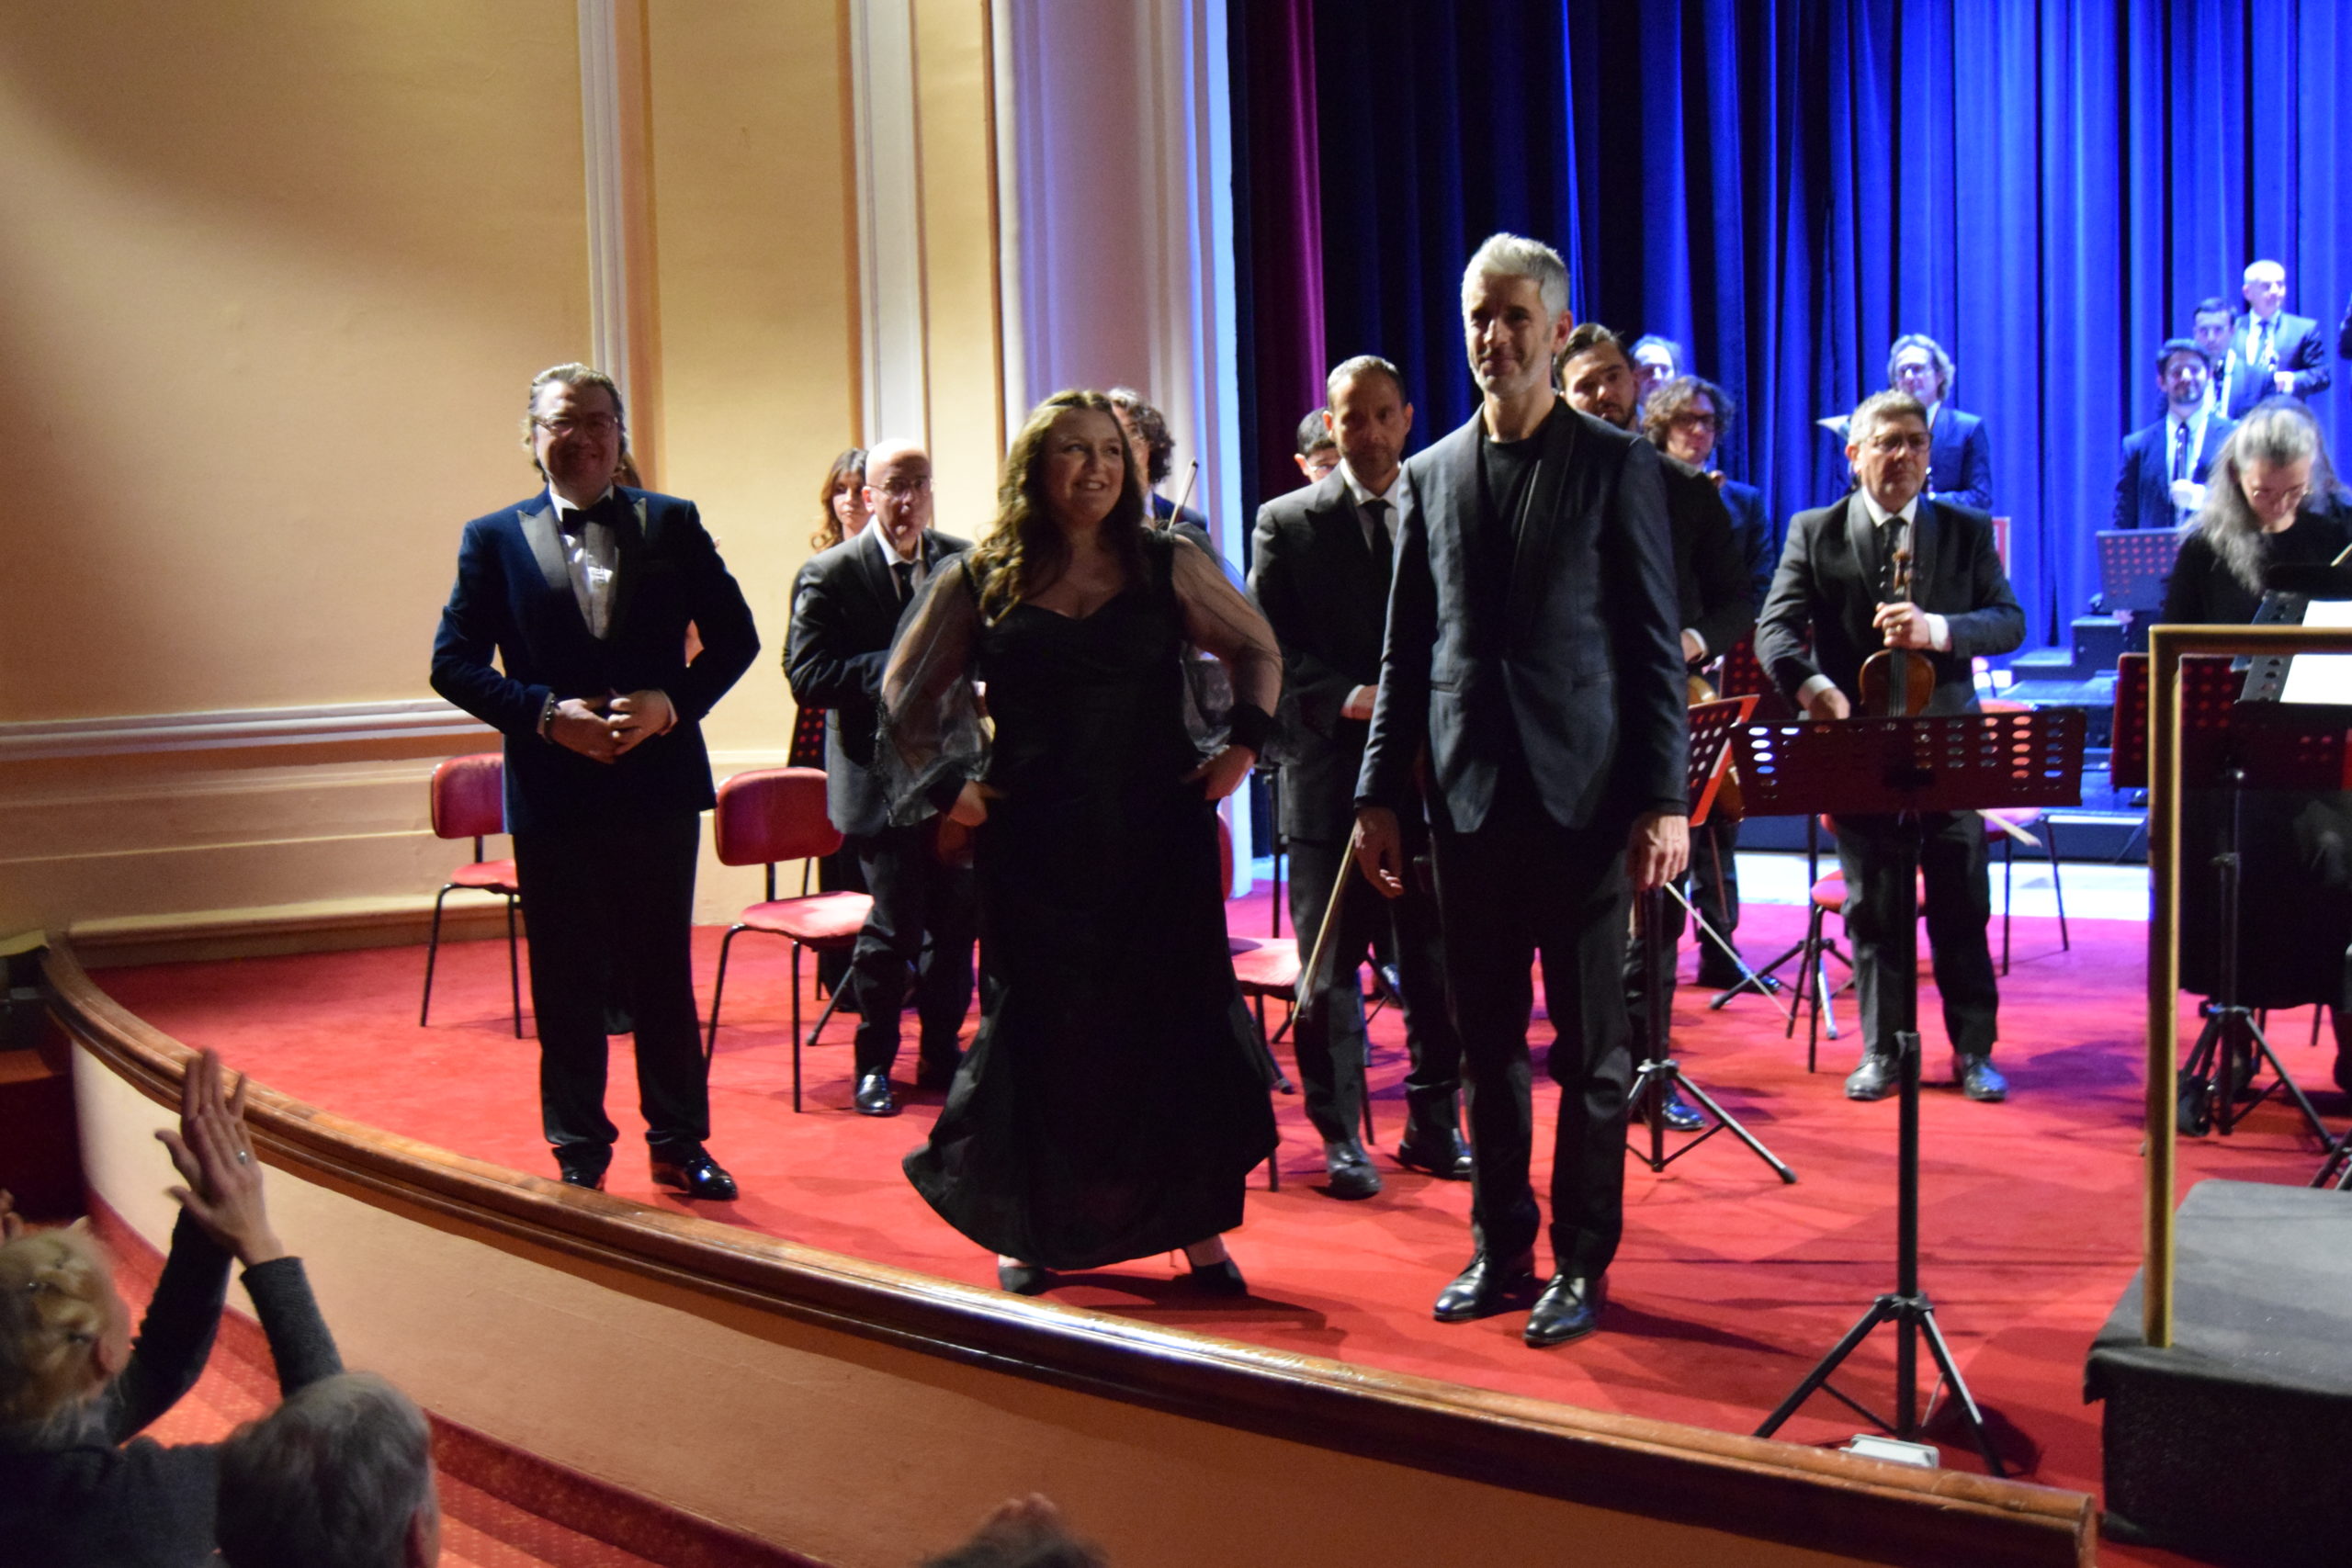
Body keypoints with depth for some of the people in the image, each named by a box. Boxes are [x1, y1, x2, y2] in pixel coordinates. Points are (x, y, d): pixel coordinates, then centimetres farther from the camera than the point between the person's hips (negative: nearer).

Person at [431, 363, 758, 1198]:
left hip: (660, 783, 1)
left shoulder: (672, 523, 5)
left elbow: (734, 635, 5)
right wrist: (546, 713, -14)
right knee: (566, 982, 7)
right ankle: (580, 1153, 19)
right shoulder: (494, 539, 4)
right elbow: (454, 662, 0)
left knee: (665, 972, 9)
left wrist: (674, 702, -11)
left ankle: (679, 1141, 21)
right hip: (552, 792, 0)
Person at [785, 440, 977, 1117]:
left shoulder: (962, 560, 7)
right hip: (879, 776, -4)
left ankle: (941, 1053, 26)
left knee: (956, 919, 10)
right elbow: (806, 675, -14)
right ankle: (874, 1063, 18)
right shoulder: (829, 575, -6)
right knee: (894, 927, -1)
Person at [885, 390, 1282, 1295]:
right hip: (1035, 846, 0)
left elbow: (1258, 651, 15)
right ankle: (1028, 1229, 20)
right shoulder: (980, 583, 3)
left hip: (1157, 837, 0)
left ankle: (1197, 1228, 14)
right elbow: (907, 693, 13)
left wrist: (1245, 742, 1)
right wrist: (945, 782, 2)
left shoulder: (1169, 566, 4)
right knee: (1040, 1032, 6)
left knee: (1176, 1023, 2)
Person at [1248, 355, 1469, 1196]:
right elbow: (1270, 646, -2)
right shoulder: (1288, 523, 4)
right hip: (1333, 770, -2)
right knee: (1330, 965, 4)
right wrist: (1348, 698, -16)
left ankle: (1434, 1125, 23)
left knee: (1437, 962, 8)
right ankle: (1341, 1138, 14)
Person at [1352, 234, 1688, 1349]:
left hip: (1580, 797, -3)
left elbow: (1655, 643, -3)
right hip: (1469, 799, 4)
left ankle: (1581, 1264, 16)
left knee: (1589, 1047, 5)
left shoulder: (1616, 465, 0)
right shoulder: (1432, 475, 11)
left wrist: (1663, 800, -9)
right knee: (1486, 1044, 10)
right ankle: (1500, 1250, 23)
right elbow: (1407, 653, 12)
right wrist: (1379, 795, 6)